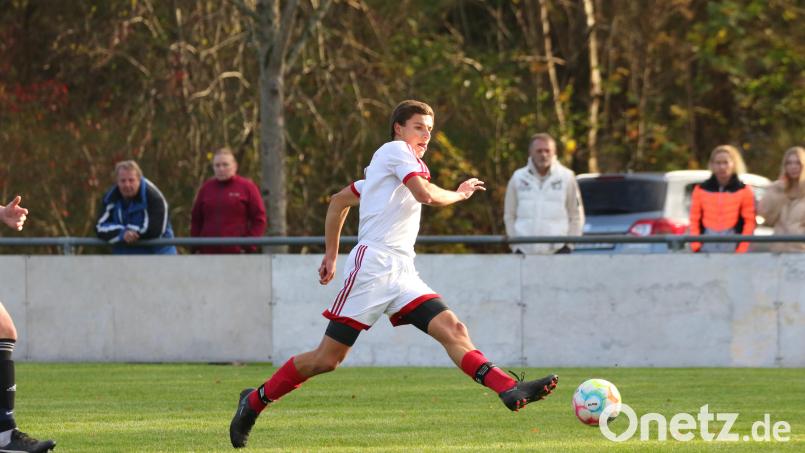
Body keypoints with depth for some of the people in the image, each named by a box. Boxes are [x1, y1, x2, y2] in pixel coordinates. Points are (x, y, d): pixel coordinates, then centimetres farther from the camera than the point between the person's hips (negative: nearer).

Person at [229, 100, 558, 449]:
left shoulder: (385, 170, 26)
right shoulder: (396, 151, -1)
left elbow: (338, 201, 32)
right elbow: (426, 195, -16)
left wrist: (331, 254, 32)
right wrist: (459, 194, 2)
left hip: (402, 274, 9)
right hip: (372, 265, -9)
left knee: (453, 329, -12)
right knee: (326, 359, -8)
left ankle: (510, 390, -29)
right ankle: (256, 401, 7)